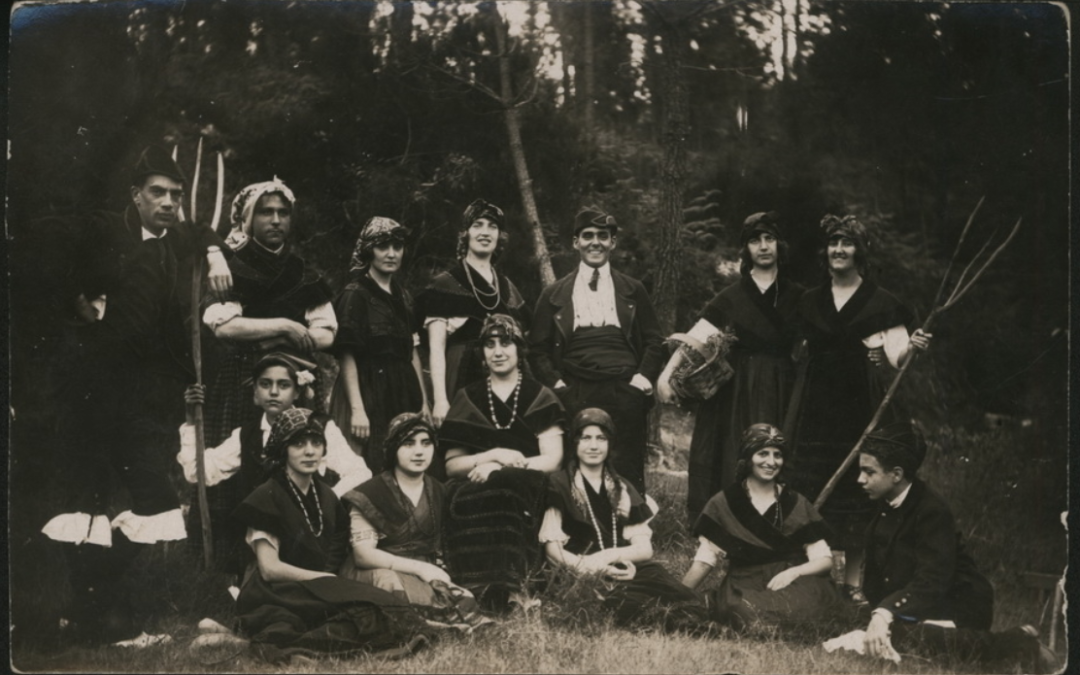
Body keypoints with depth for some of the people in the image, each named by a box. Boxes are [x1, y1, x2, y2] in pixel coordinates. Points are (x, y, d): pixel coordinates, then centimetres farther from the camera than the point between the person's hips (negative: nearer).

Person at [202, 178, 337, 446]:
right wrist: (283, 327, -9)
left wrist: (279, 342, -7)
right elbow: (223, 326, -12)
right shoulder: (233, 269, 3)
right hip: (243, 381, -3)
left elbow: (326, 334, 8)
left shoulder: (304, 274, 16)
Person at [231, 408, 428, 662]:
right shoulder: (266, 498, -7)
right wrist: (329, 580, -11)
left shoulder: (327, 497, 15)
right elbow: (270, 568, -13)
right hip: (278, 596, -8)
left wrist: (331, 581, -7)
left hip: (319, 591, 8)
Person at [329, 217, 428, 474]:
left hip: (404, 396, 7)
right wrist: (357, 409, -21)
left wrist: (424, 403, 12)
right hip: (370, 396, -7)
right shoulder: (355, 294, -7)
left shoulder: (402, 296, 15)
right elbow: (346, 356, -13)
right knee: (373, 473, -5)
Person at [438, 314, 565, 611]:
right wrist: (494, 454, -8)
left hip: (526, 490, -1)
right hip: (475, 489, 1)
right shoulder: (468, 398, 18)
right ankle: (506, 586, -42)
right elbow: (451, 464, 11)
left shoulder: (539, 397, 14)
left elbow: (552, 459, 2)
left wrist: (499, 468, -12)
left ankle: (505, 587, -44)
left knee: (505, 488, -38)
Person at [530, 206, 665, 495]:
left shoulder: (632, 291, 14)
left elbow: (655, 341, 14)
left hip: (625, 394, 0)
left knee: (628, 473, -1)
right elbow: (538, 347, 11)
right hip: (575, 396, 0)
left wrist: (644, 376, 0)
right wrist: (555, 382, -2)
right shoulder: (555, 294, 12)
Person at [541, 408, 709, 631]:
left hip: (626, 571, 5)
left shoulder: (624, 491, 21)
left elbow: (645, 548, 13)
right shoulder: (559, 487, 8)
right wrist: (588, 565, -19)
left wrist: (609, 555, -7)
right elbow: (552, 548, -2)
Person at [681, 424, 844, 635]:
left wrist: (794, 572, -13)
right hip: (744, 589, -1)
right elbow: (703, 562, 5)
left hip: (793, 585, 1)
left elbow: (825, 560, 7)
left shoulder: (798, 505, 12)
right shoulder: (723, 505, 9)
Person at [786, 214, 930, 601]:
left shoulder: (881, 303, 1)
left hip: (860, 406, -3)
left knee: (856, 491, -3)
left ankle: (853, 579, 4)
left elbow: (896, 359, -6)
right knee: (812, 488, 0)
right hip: (816, 407, 3)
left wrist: (912, 348, -24)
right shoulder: (810, 302, 13)